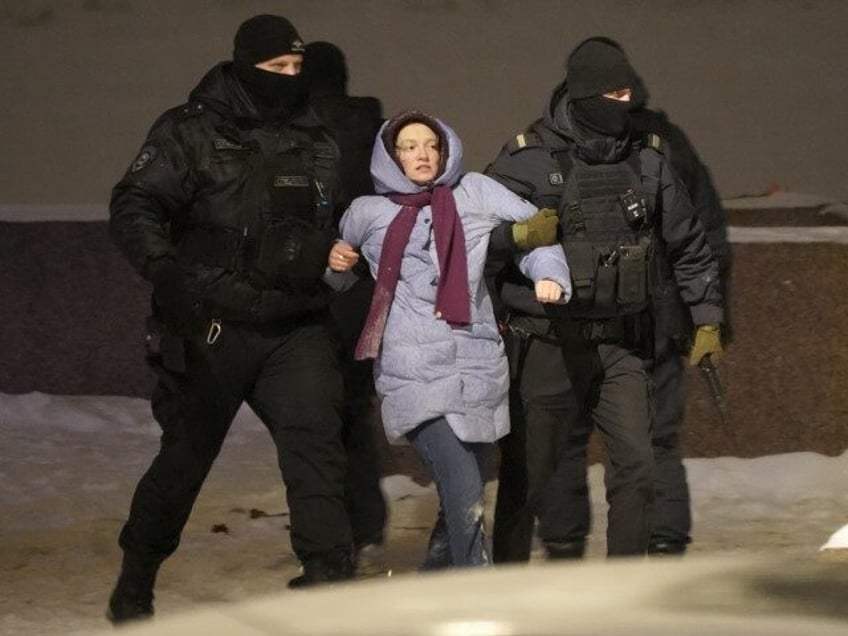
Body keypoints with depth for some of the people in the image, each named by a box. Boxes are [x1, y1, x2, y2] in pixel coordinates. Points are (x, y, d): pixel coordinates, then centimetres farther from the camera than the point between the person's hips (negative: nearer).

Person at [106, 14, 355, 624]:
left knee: (316, 444, -11)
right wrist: (170, 271, -26)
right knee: (185, 455, 7)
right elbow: (134, 209, -11)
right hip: (212, 327, -4)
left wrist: (338, 253, 7)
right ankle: (135, 580, 26)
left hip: (295, 328, 4)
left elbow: (336, 225, 28)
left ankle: (330, 575, -8)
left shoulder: (317, 142, 12)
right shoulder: (190, 133, -5)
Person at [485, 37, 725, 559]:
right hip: (548, 345, -3)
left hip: (622, 344, 3)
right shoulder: (530, 159, -7)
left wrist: (707, 319, 17)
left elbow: (688, 245, 18)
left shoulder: (647, 160, 6)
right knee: (533, 472, 3)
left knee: (636, 466, -8)